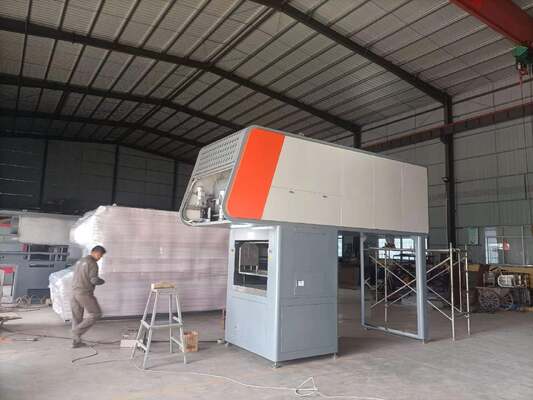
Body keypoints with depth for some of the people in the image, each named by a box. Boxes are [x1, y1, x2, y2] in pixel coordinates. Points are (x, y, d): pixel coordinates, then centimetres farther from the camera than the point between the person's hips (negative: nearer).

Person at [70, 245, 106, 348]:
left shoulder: (79, 261, 16)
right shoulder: (92, 263, -13)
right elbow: (94, 280, -19)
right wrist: (102, 281, 2)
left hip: (75, 292, 9)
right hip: (85, 293, -9)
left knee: (77, 318, 11)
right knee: (96, 314, 3)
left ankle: (76, 341, 14)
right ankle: (78, 330, -2)